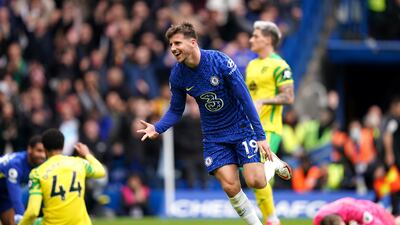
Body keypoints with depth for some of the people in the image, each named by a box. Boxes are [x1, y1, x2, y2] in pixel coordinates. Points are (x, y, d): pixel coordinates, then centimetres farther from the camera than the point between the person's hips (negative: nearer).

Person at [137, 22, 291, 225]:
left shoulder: (220, 61, -20)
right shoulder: (177, 75, -8)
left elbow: (245, 99, -16)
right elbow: (175, 111, 5)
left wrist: (260, 136, -18)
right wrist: (157, 128, -15)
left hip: (242, 128, -3)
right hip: (214, 137, 3)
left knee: (255, 182, -15)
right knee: (230, 187, -14)